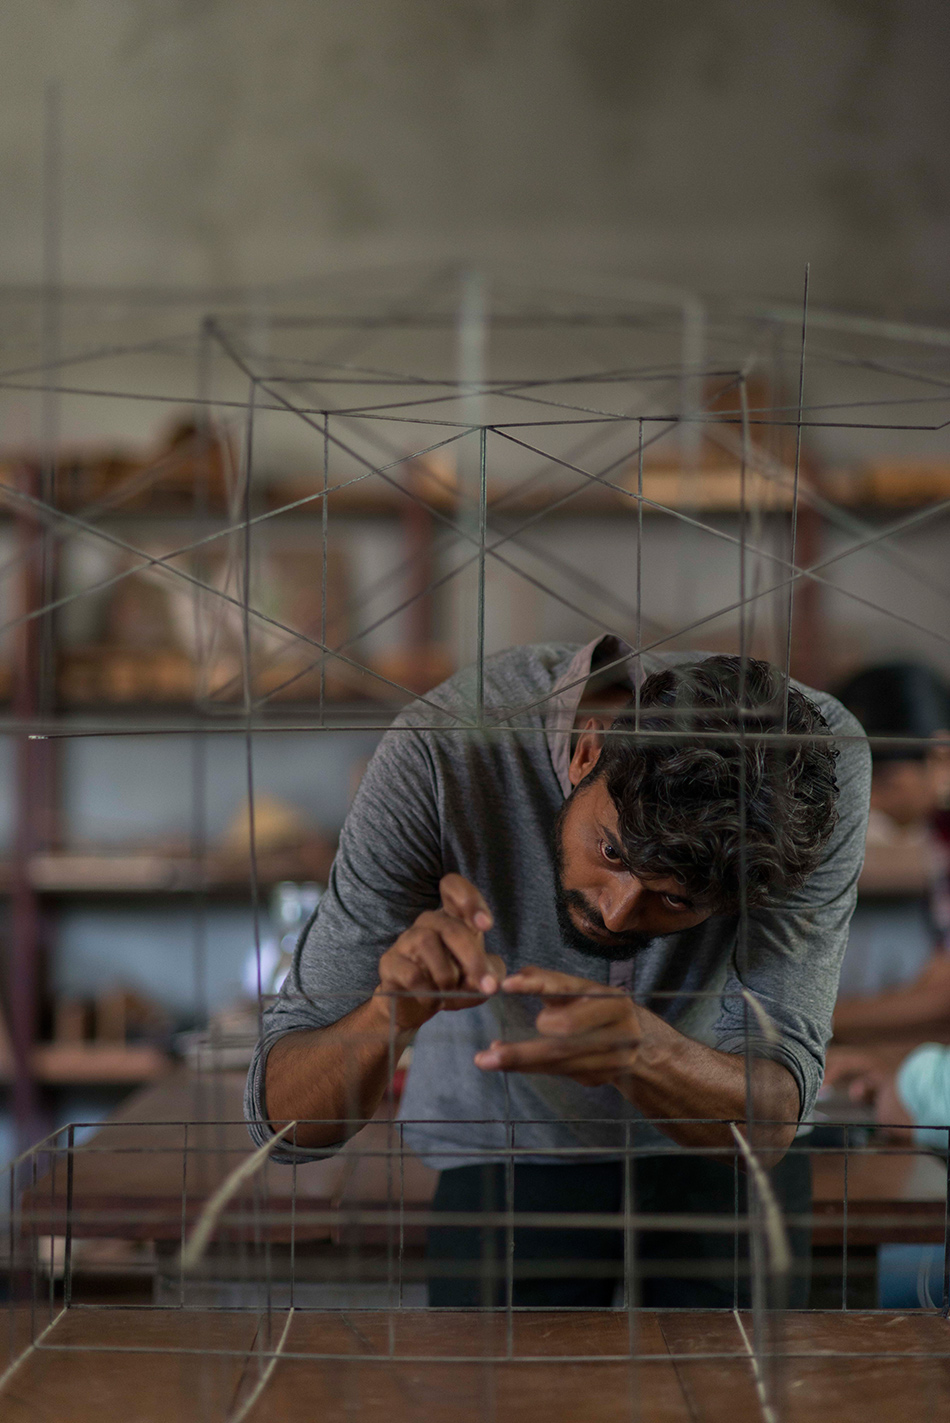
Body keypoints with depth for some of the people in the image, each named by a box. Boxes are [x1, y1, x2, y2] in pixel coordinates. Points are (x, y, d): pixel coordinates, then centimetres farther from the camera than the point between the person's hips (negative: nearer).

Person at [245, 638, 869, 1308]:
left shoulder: (825, 757, -30)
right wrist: (394, 1010, -51)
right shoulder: (442, 753, -33)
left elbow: (770, 1115, -33)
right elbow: (285, 1118, -31)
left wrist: (643, 1050, -53)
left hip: (720, 1148, 1)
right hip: (509, 1149, 0)